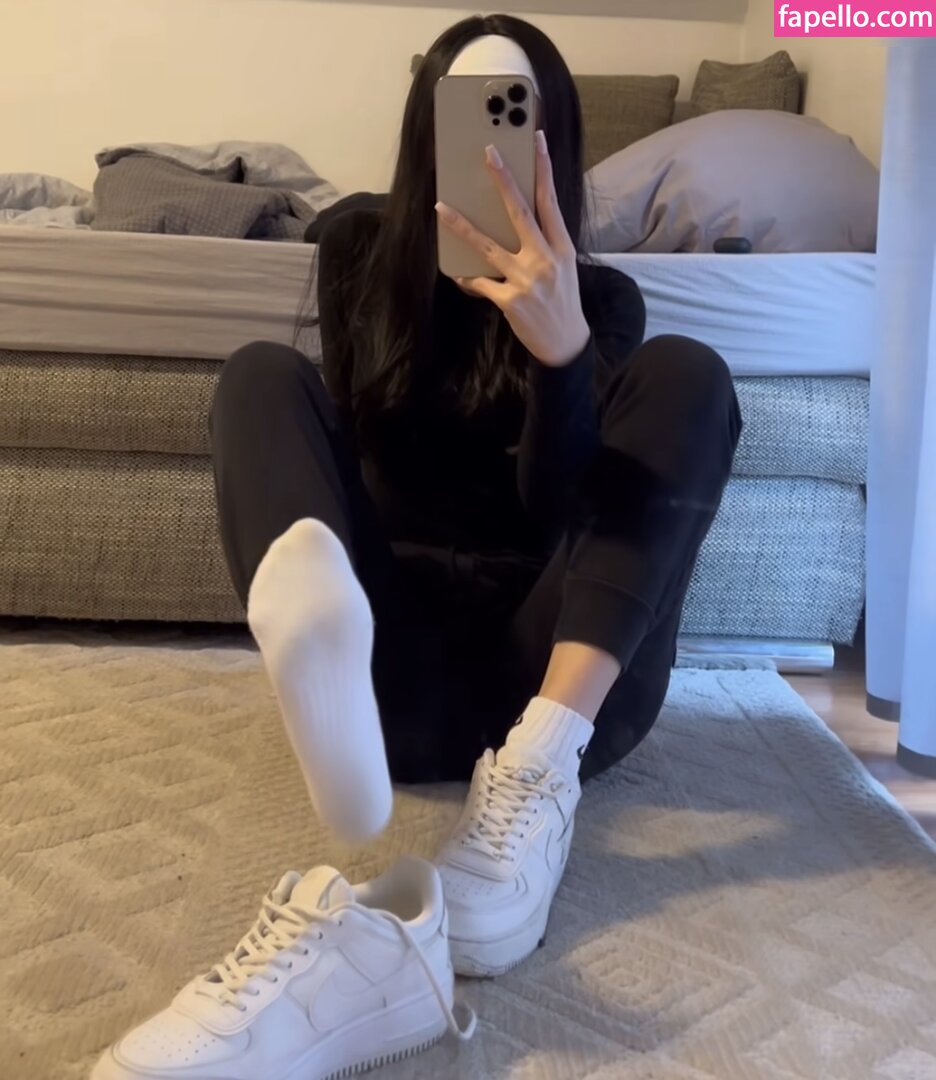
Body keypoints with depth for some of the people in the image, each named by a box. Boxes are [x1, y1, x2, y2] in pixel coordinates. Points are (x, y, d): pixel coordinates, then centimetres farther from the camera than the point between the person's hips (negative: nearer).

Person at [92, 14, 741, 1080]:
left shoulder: (599, 299, 6)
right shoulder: (365, 250, 11)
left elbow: (562, 507, -10)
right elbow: (367, 449, 4)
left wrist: (561, 345, -29)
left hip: (556, 673, 0)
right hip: (392, 668, 1)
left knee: (683, 373, -15)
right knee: (262, 372, -14)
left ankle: (535, 772, -36)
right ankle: (316, 645, -53)